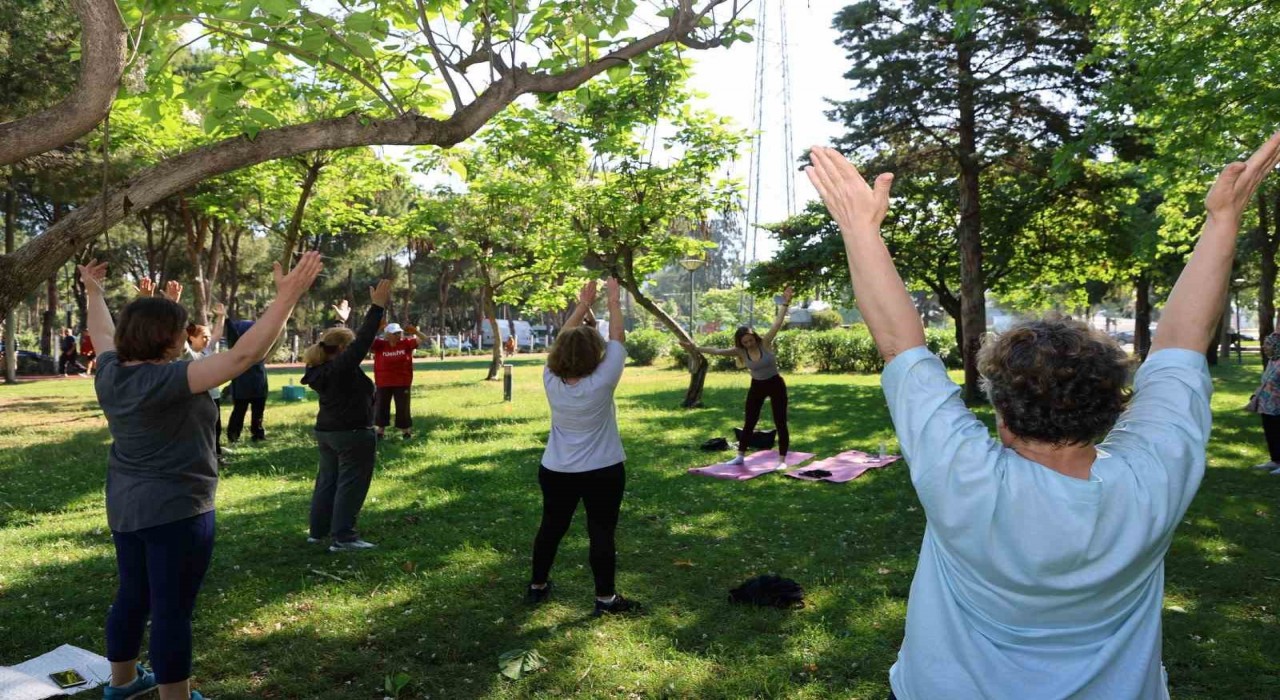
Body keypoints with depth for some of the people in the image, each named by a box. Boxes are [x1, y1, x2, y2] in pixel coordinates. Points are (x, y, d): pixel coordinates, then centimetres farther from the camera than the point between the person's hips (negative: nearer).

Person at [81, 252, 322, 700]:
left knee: (132, 597, 22)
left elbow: (102, 334, 23)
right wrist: (287, 298, -35)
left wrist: (93, 293, 40)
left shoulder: (111, 374, 0)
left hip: (125, 506, 9)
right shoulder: (167, 381, -24)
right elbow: (242, 356, -33)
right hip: (175, 510, -9)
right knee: (171, 610, -1)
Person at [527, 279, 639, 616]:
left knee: (551, 527, 17)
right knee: (601, 533, 4)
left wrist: (582, 305, 8)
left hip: (555, 471, 5)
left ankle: (537, 586, 31)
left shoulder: (551, 380, -8)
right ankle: (605, 598, 13)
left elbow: (563, 338, 4)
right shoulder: (602, 382, -19)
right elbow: (617, 339, -10)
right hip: (602, 472, -4)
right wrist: (614, 301, 1)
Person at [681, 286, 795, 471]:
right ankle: (740, 457, 18)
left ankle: (782, 460, 6)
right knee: (749, 423, 9)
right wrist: (696, 349, -20)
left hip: (776, 385, -3)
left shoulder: (765, 343, -17)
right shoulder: (740, 351, -10)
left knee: (780, 423, -1)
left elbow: (778, 323, -23)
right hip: (756, 387, 3)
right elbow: (717, 350, -14)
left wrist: (785, 304, -32)